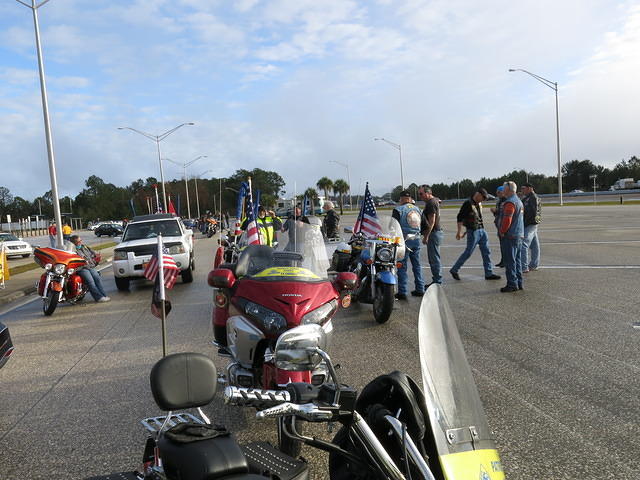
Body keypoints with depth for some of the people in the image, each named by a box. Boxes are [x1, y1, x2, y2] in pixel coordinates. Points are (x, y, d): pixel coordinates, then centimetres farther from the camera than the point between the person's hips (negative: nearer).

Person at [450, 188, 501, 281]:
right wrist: (459, 232, -20)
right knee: (468, 252, -2)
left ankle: (489, 273, 14)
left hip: (482, 230, 8)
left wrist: (466, 232, 20)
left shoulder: (479, 204, 12)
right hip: (473, 232, -8)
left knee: (486, 252, 7)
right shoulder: (468, 203, -13)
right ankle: (454, 270, 11)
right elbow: (460, 217, -16)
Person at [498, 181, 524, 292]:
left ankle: (512, 284, -4)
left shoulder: (510, 202, -16)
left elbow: (507, 220, -23)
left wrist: (502, 232, -11)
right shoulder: (519, 201, 17)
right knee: (517, 260, 14)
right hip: (519, 235, 10)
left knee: (510, 261, -6)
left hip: (511, 236, -10)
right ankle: (518, 283, 19)